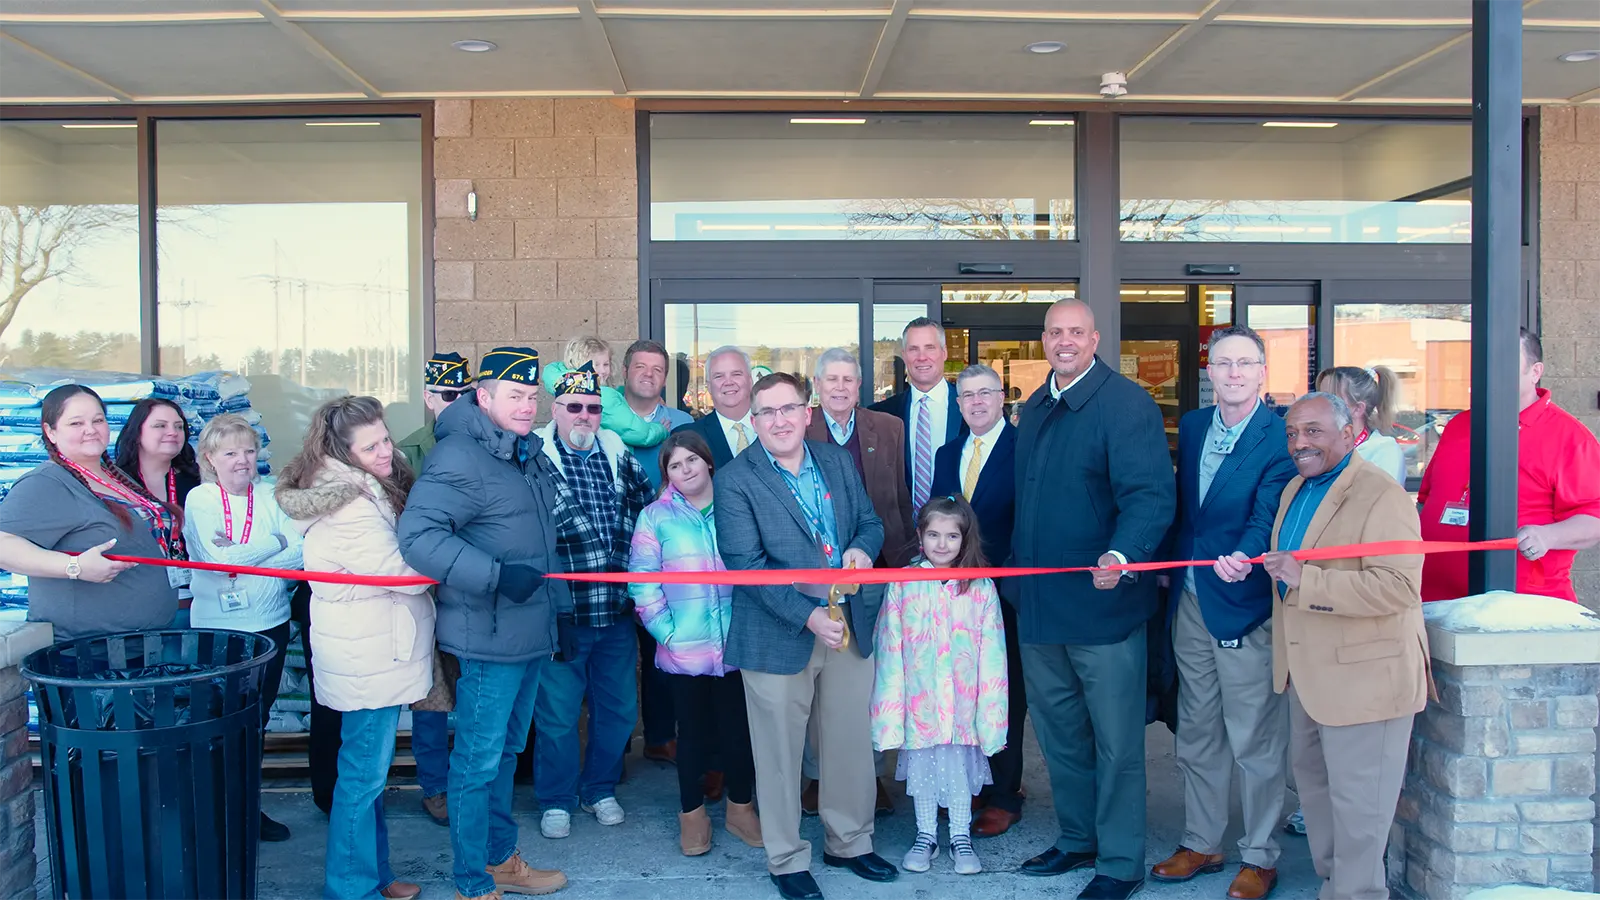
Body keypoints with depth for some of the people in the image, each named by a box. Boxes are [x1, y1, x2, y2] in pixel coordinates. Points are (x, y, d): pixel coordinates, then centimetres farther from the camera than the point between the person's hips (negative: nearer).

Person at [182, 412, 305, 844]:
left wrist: (239, 557, -17)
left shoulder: (270, 498, 3)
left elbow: (300, 552, -8)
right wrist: (275, 543, -10)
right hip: (218, 627, -3)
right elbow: (217, 558, -17)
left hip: (270, 622, 3)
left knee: (258, 716, 13)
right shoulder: (199, 500, -4)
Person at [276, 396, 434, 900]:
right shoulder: (349, 508, -22)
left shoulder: (368, 488, 9)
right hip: (370, 659, -10)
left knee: (371, 768, 18)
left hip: (377, 654, 10)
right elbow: (406, 574, -21)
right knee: (364, 773, 0)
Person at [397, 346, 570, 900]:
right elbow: (418, 535, -27)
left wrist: (558, 604, 24)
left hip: (532, 631, 9)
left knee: (506, 752, 21)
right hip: (490, 636, -9)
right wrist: (496, 575, -30)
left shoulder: (530, 453, 13)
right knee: (479, 761, 1)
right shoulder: (459, 456, -17)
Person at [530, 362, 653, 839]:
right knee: (557, 713, 4)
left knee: (619, 707, 13)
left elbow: (646, 509, 20)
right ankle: (556, 799, 23)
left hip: (617, 608, 5)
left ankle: (599, 788, 33)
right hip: (562, 611, -4)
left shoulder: (618, 455, 8)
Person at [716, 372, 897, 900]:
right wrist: (808, 616, -23)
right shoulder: (735, 481, -8)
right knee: (781, 753, 7)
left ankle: (849, 843, 33)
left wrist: (862, 547, -9)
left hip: (849, 625, 4)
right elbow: (746, 563, -15)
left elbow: (870, 522, 16)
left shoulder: (838, 461, 8)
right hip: (779, 635, -4)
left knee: (852, 743, 14)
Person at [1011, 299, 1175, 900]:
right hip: (1039, 604, 8)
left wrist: (1122, 556, -38)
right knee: (1058, 733, 20)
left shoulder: (1127, 404, -13)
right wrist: (1016, 571, 12)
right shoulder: (1035, 410, 12)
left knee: (1116, 742, 4)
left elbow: (1151, 494, -22)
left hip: (1102, 602, -8)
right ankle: (1077, 840, 37)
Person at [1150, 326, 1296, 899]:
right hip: (1190, 601, 6)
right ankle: (1201, 844, 31)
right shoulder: (1192, 426, 9)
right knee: (1196, 734, 17)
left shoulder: (1282, 437, -10)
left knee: (1255, 742, 4)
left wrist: (1244, 557, -38)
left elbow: (1268, 515, -20)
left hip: (1245, 603, -6)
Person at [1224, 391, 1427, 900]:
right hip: (1307, 673, 10)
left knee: (1356, 801, 1)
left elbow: (1399, 586, -29)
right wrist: (1252, 567, 12)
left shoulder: (1381, 495, -18)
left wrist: (1305, 578, -30)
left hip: (1362, 677, -10)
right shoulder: (1294, 489, 11)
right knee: (1313, 783, 21)